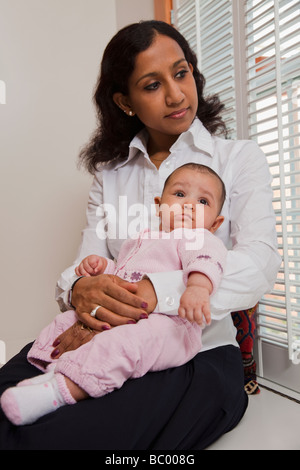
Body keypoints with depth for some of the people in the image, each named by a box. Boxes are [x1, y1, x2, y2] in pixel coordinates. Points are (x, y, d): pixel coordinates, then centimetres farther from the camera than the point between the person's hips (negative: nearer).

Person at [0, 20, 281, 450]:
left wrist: (152, 292, -28)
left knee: (56, 434, -28)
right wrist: (81, 288, -23)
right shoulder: (110, 171, 13)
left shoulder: (239, 158, 4)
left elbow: (259, 265, -13)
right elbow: (89, 258, 3)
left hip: (201, 353, -2)